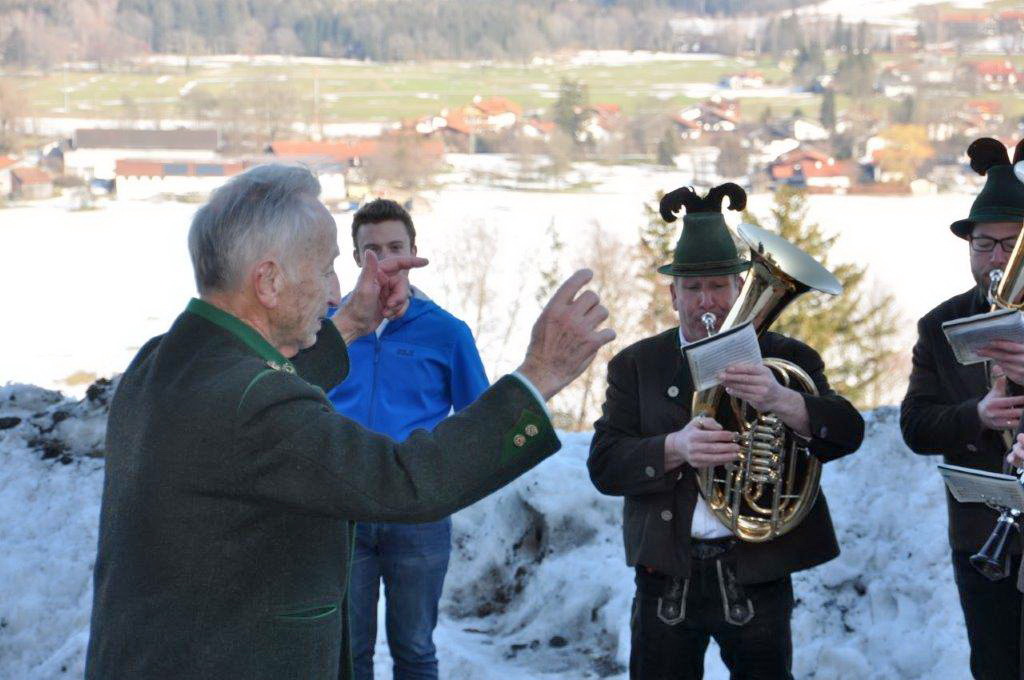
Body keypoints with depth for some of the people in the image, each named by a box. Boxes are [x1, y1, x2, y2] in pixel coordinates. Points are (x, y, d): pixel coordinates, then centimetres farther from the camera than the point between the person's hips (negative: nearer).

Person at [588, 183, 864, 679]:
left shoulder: (785, 358, 5)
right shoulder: (635, 365, 6)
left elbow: (848, 432, -9)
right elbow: (603, 465, -5)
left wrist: (779, 402, -29)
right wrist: (676, 448, -24)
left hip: (757, 577, -1)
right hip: (667, 578, 1)